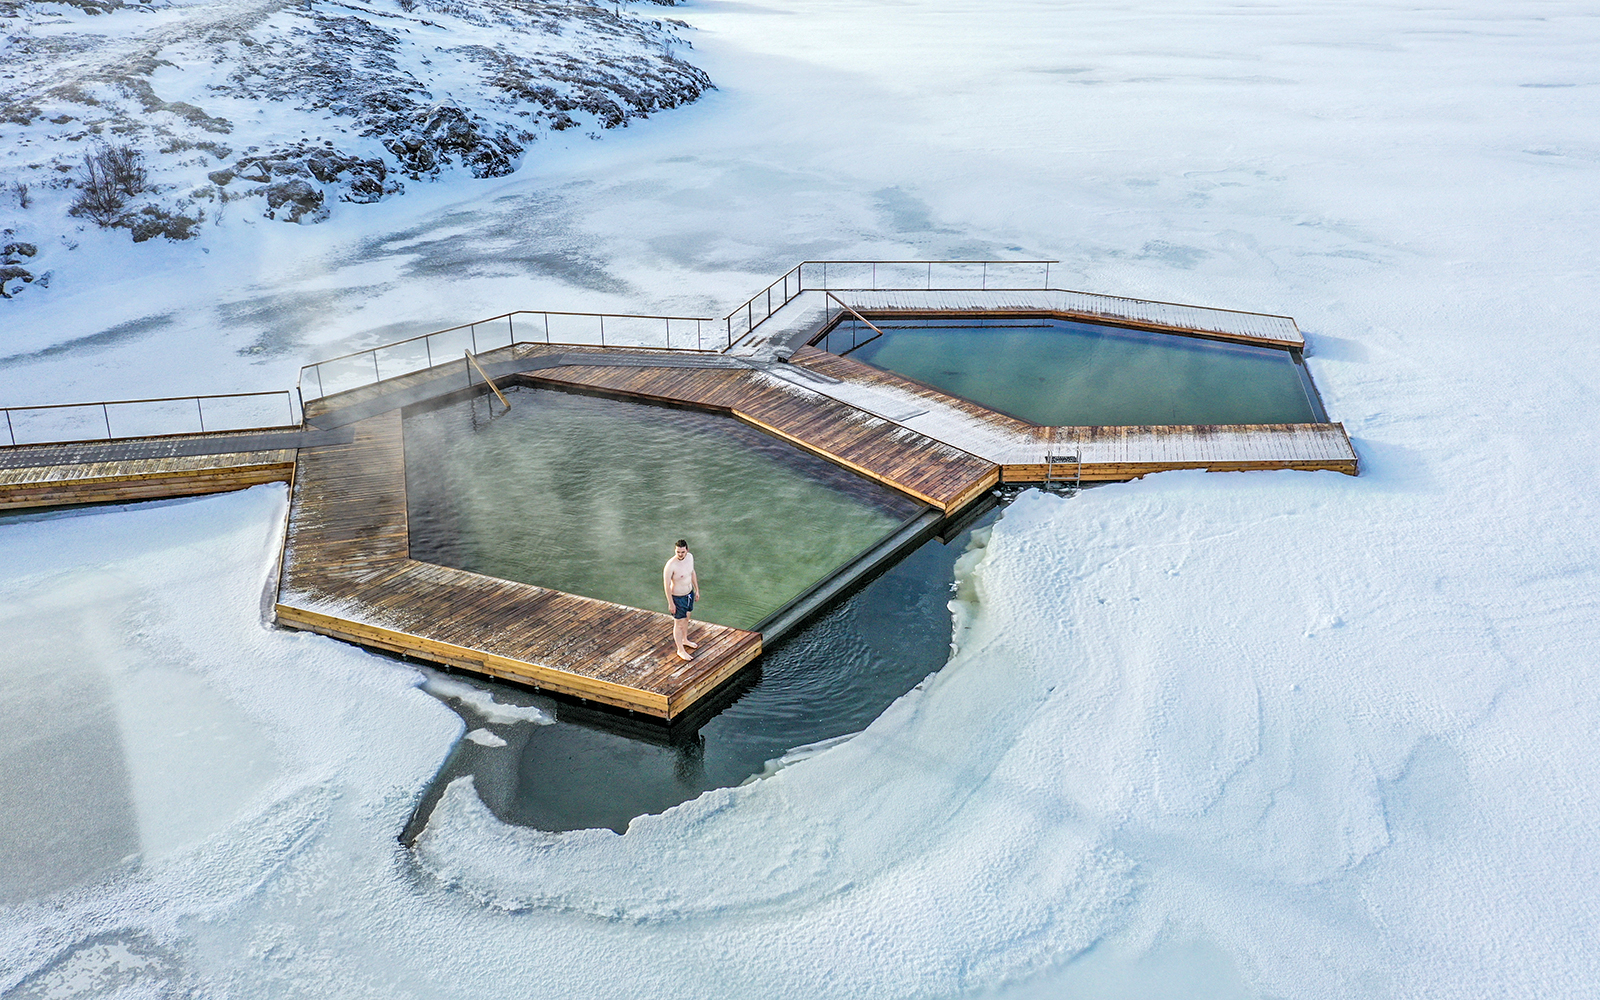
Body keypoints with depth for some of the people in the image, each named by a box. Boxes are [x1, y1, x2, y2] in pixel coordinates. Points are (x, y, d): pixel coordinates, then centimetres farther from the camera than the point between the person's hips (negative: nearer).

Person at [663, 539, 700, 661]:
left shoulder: (690, 557, -9)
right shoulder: (671, 565, -30)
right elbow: (666, 585, -22)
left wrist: (697, 590, 15)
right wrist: (671, 603, -17)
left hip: (689, 593, 7)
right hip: (678, 597, -7)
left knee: (686, 619, 27)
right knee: (679, 623, 9)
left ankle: (685, 640, 50)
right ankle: (680, 650, 27)